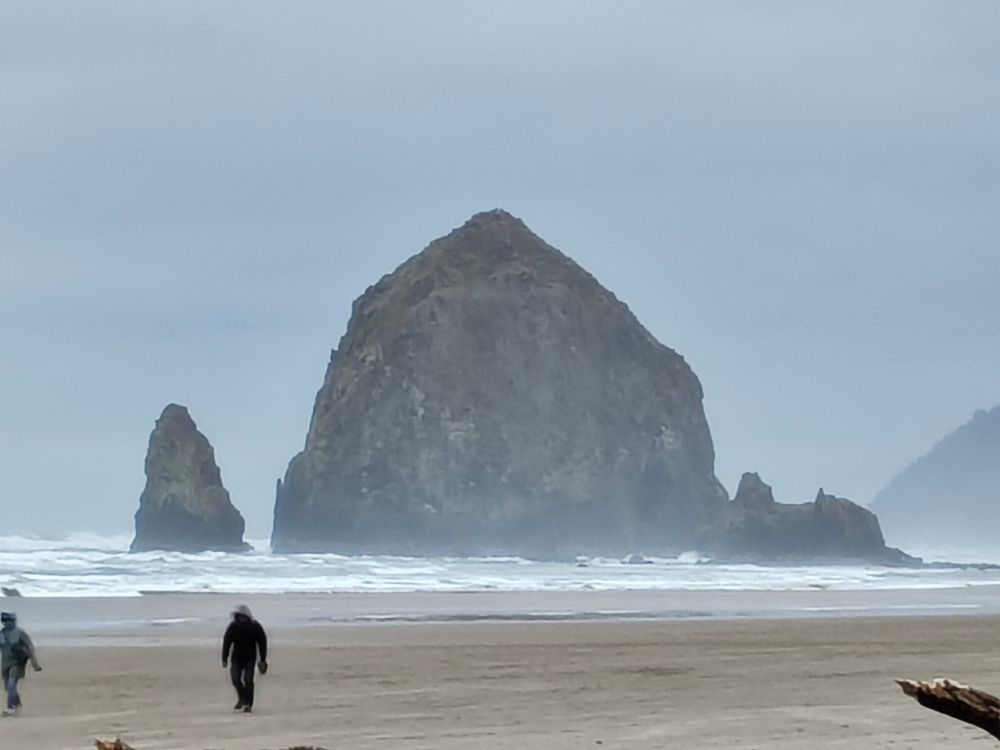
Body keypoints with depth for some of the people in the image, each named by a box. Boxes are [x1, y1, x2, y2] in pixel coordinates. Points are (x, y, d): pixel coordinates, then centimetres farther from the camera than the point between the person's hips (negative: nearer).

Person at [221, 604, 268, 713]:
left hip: (250, 658, -2)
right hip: (236, 657, 2)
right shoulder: (233, 627, -4)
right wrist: (224, 659, -5)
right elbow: (226, 642, -1)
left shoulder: (255, 627, -7)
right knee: (235, 678, -10)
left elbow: (262, 643, -2)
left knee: (248, 680, -10)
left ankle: (248, 704, -3)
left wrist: (263, 660, -4)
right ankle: (241, 698, 16)